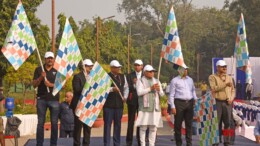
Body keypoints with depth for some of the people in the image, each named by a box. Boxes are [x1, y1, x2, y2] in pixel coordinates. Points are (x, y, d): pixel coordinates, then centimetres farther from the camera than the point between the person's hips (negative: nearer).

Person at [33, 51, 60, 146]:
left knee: (54, 123, 1)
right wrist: (41, 78, -15)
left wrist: (51, 84, -13)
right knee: (40, 123, -1)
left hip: (54, 99, 1)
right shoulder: (39, 70, 8)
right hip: (41, 99, -1)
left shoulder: (57, 71, 9)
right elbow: (34, 85, 3)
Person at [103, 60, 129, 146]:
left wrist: (125, 97, 5)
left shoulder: (122, 77, 11)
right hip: (108, 105, -5)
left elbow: (126, 88, 19)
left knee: (118, 124, 10)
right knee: (107, 124, -1)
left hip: (119, 104, 5)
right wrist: (112, 89, -24)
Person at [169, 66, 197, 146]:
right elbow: (171, 95, -1)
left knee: (189, 124, 3)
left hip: (189, 103, 4)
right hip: (179, 103, -4)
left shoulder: (190, 80, 16)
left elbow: (193, 91, 23)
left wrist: (195, 99, 8)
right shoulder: (175, 80, 1)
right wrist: (172, 106, -7)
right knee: (178, 124, -1)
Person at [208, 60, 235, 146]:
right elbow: (214, 88, -14)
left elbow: (233, 90, 16)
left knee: (227, 123, 1)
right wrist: (225, 84, -18)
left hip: (227, 103, 4)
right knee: (217, 123, -4)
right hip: (217, 102, -4)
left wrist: (231, 99, -3)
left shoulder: (229, 78, 15)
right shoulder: (212, 77, 1)